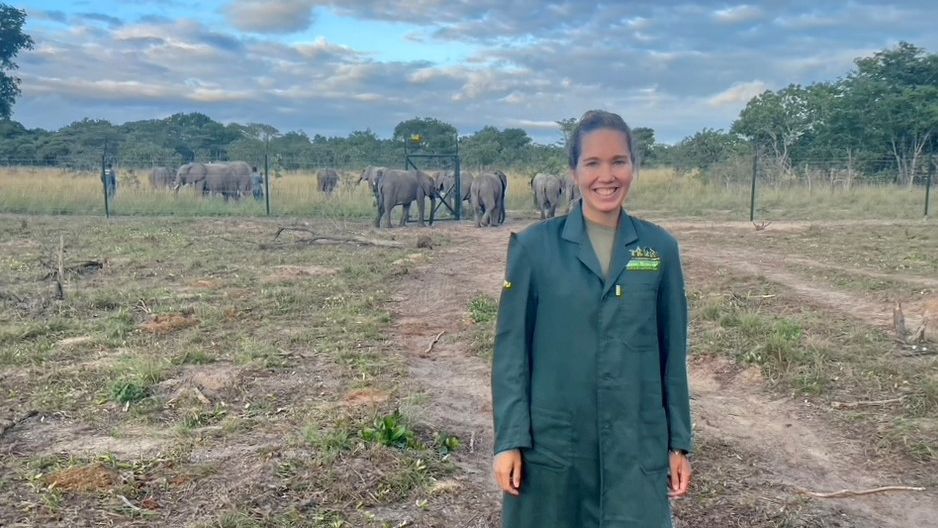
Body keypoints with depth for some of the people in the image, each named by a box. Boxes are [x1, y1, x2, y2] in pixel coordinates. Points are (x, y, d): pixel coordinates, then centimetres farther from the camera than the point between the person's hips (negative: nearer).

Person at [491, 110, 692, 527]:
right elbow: (511, 348, -4)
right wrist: (508, 440, -7)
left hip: (637, 444, 2)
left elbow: (672, 351, 5)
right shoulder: (534, 246, -6)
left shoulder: (660, 248, 1)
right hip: (551, 443, -1)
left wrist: (679, 442, 6)